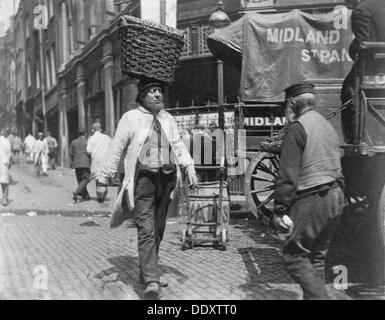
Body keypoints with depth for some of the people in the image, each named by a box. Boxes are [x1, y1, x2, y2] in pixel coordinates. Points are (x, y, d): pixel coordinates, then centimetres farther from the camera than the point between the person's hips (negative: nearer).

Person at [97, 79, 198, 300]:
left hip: (166, 178, 5)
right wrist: (104, 178, -1)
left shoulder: (168, 119, 14)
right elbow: (116, 149, 1)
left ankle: (146, 272, 28)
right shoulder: (131, 118, 1)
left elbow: (178, 145, 11)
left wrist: (190, 169, -3)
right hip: (143, 178, -5)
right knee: (146, 230, -11)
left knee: (158, 230, 12)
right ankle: (152, 282, -14)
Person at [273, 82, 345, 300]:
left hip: (311, 200, -8)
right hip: (336, 198, 9)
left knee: (294, 257, -1)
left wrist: (280, 210, -13)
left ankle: (319, 296, -10)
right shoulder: (328, 126, 15)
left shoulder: (298, 128, -11)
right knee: (317, 257, 16)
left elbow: (288, 174, -16)